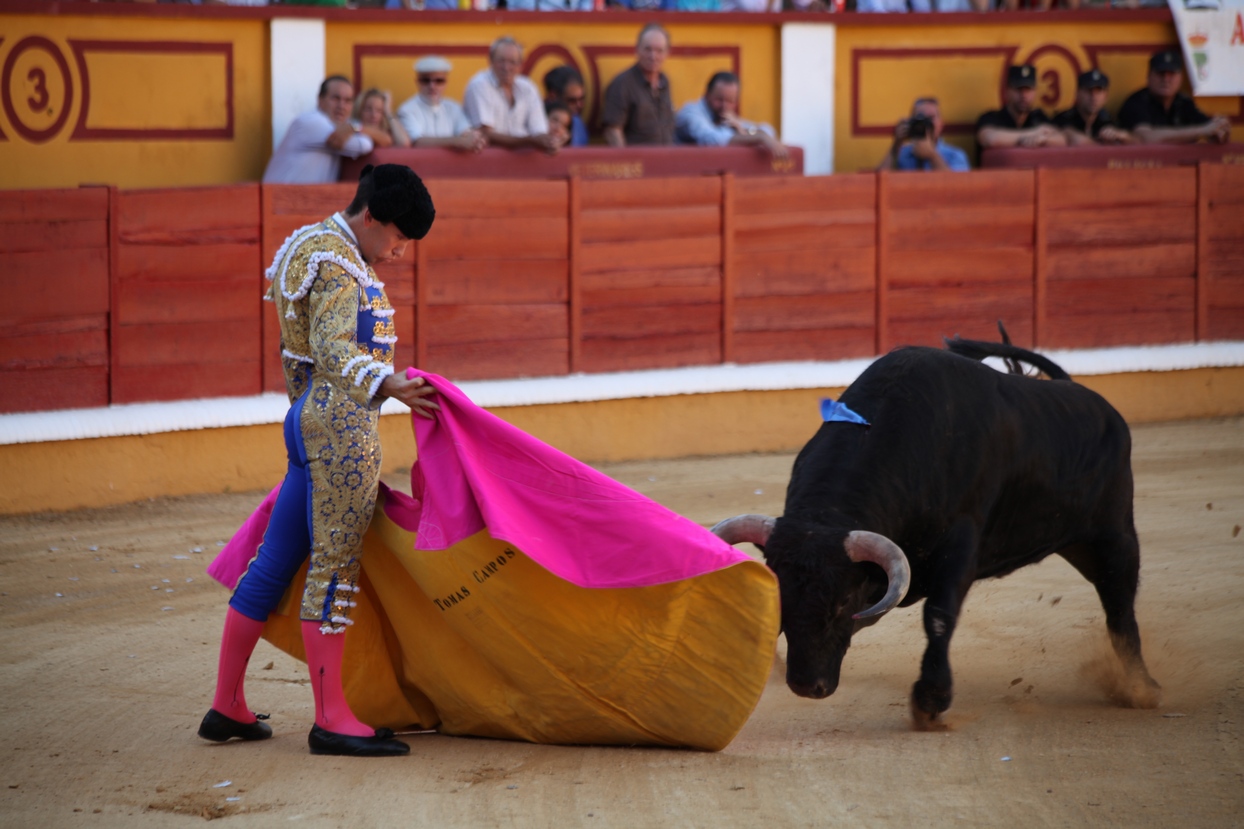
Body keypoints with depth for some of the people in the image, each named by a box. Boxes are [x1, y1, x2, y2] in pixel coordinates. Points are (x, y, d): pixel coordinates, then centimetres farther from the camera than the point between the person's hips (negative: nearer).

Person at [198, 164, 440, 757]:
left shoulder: (327, 251, 20)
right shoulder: (338, 263, -12)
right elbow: (334, 352, -25)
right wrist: (388, 386, -40)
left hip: (312, 420, 11)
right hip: (343, 422, -11)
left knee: (276, 561, 11)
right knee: (335, 563, -9)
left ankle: (227, 707, 15)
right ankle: (331, 720, -8)